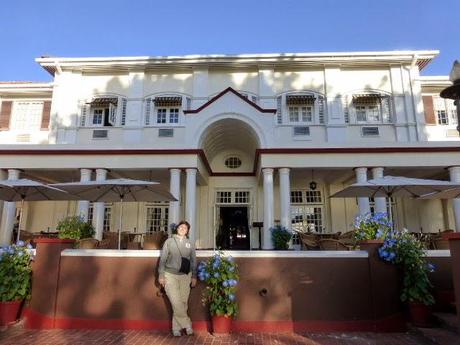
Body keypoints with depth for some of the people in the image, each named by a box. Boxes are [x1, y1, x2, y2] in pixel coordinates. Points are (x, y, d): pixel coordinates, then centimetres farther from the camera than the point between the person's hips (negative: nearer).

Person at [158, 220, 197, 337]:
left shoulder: (190, 244, 6)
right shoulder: (169, 241, 2)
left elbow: (193, 261, 8)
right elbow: (163, 259, 2)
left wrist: (194, 276, 4)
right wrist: (161, 275, -2)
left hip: (185, 276, 2)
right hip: (170, 275, -2)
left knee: (183, 302, 3)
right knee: (176, 303, -11)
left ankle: (177, 328, 16)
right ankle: (187, 325, 1)